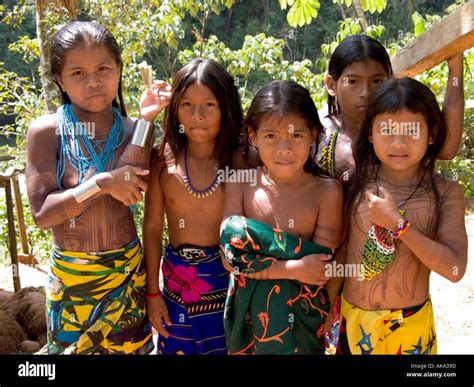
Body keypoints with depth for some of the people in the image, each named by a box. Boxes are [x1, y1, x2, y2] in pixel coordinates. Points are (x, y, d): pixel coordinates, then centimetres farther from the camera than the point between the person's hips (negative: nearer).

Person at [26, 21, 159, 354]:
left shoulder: (135, 129, -6)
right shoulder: (45, 131, -13)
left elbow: (133, 188, -23)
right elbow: (42, 213, -17)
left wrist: (145, 118, -25)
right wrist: (102, 183, -26)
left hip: (128, 270, 2)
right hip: (72, 275, -2)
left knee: (129, 346, 20)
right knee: (73, 345, 17)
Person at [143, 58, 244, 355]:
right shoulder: (164, 161, -8)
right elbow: (153, 228, -1)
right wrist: (153, 292, 2)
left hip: (227, 279, -1)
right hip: (177, 283, 2)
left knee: (226, 348, 16)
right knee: (177, 348, 19)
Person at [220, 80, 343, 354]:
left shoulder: (327, 191, -15)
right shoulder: (240, 184, -9)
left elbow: (322, 271, -18)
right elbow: (230, 259, -12)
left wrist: (250, 235, -22)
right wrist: (294, 269, -23)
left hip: (301, 311, -2)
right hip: (248, 308, 2)